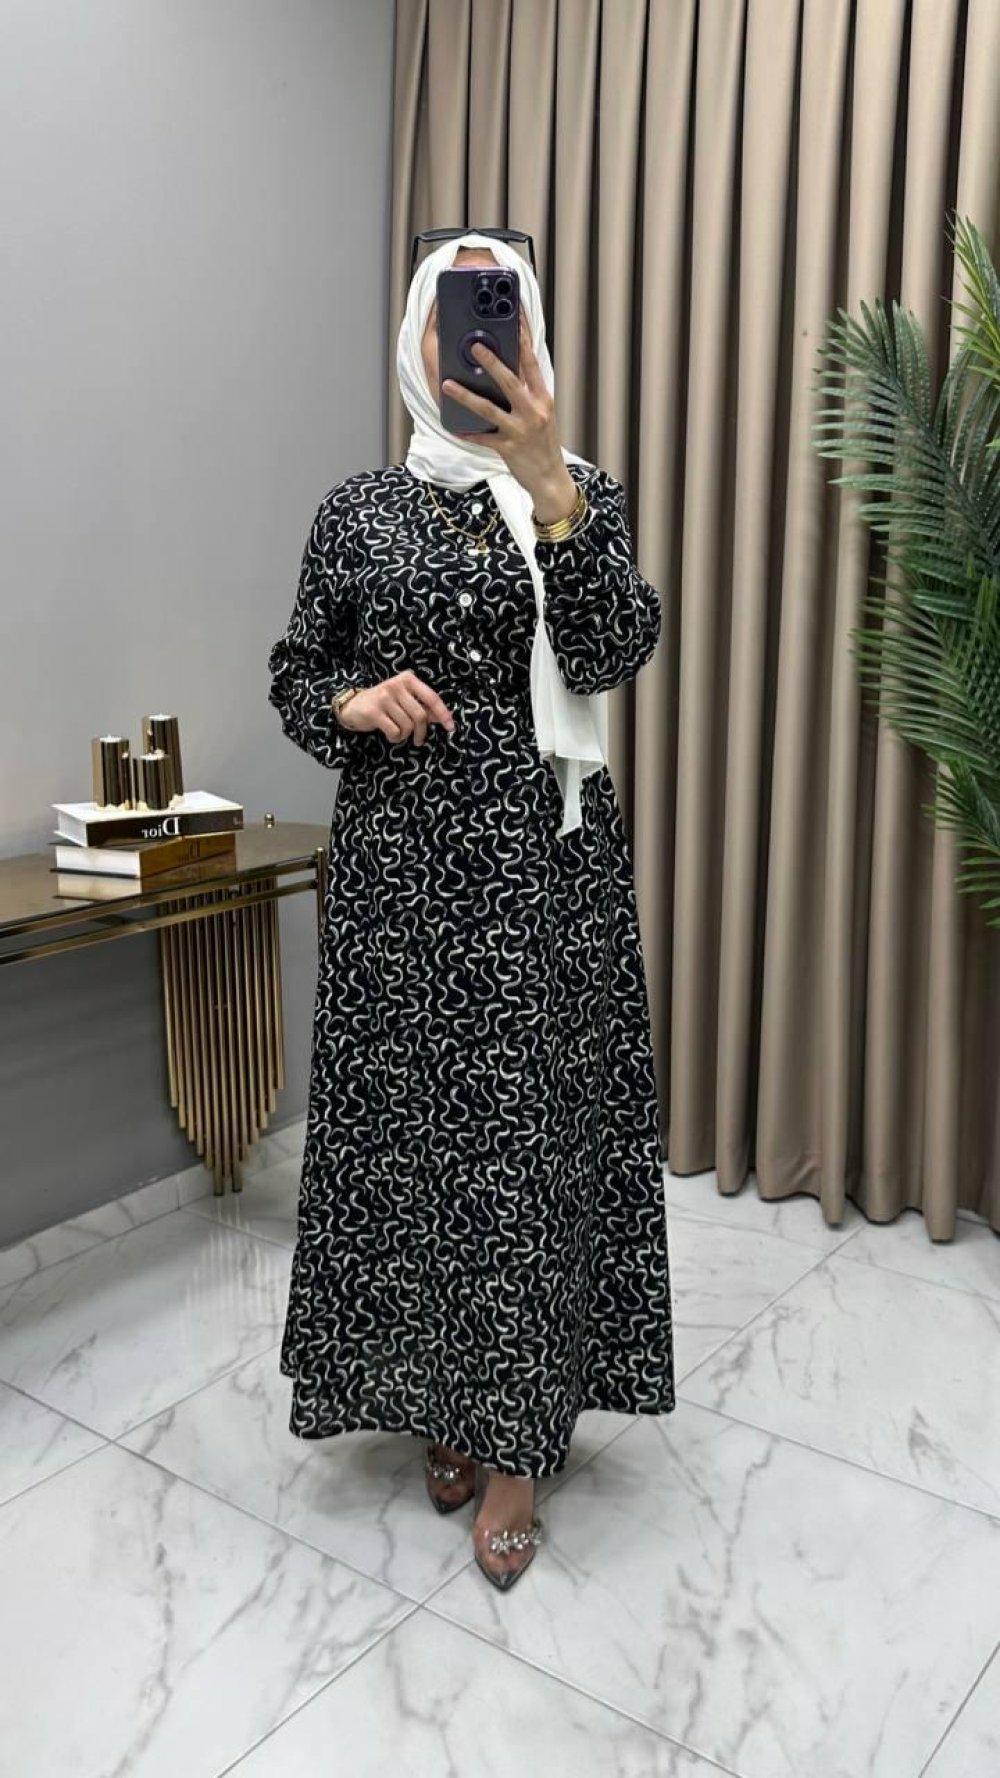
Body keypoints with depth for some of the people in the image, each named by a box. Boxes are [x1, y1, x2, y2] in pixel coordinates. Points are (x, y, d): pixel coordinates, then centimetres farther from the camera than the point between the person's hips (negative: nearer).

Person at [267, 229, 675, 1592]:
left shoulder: (581, 493, 4)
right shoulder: (358, 508, 7)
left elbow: (610, 656, -14)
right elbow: (294, 678, 11)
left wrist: (549, 481, -26)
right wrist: (355, 700, -11)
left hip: (542, 863, -1)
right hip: (399, 863, 2)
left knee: (532, 1130, 1)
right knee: (411, 1123, 7)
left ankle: (518, 1441, 18)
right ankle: (439, 1397, 29)